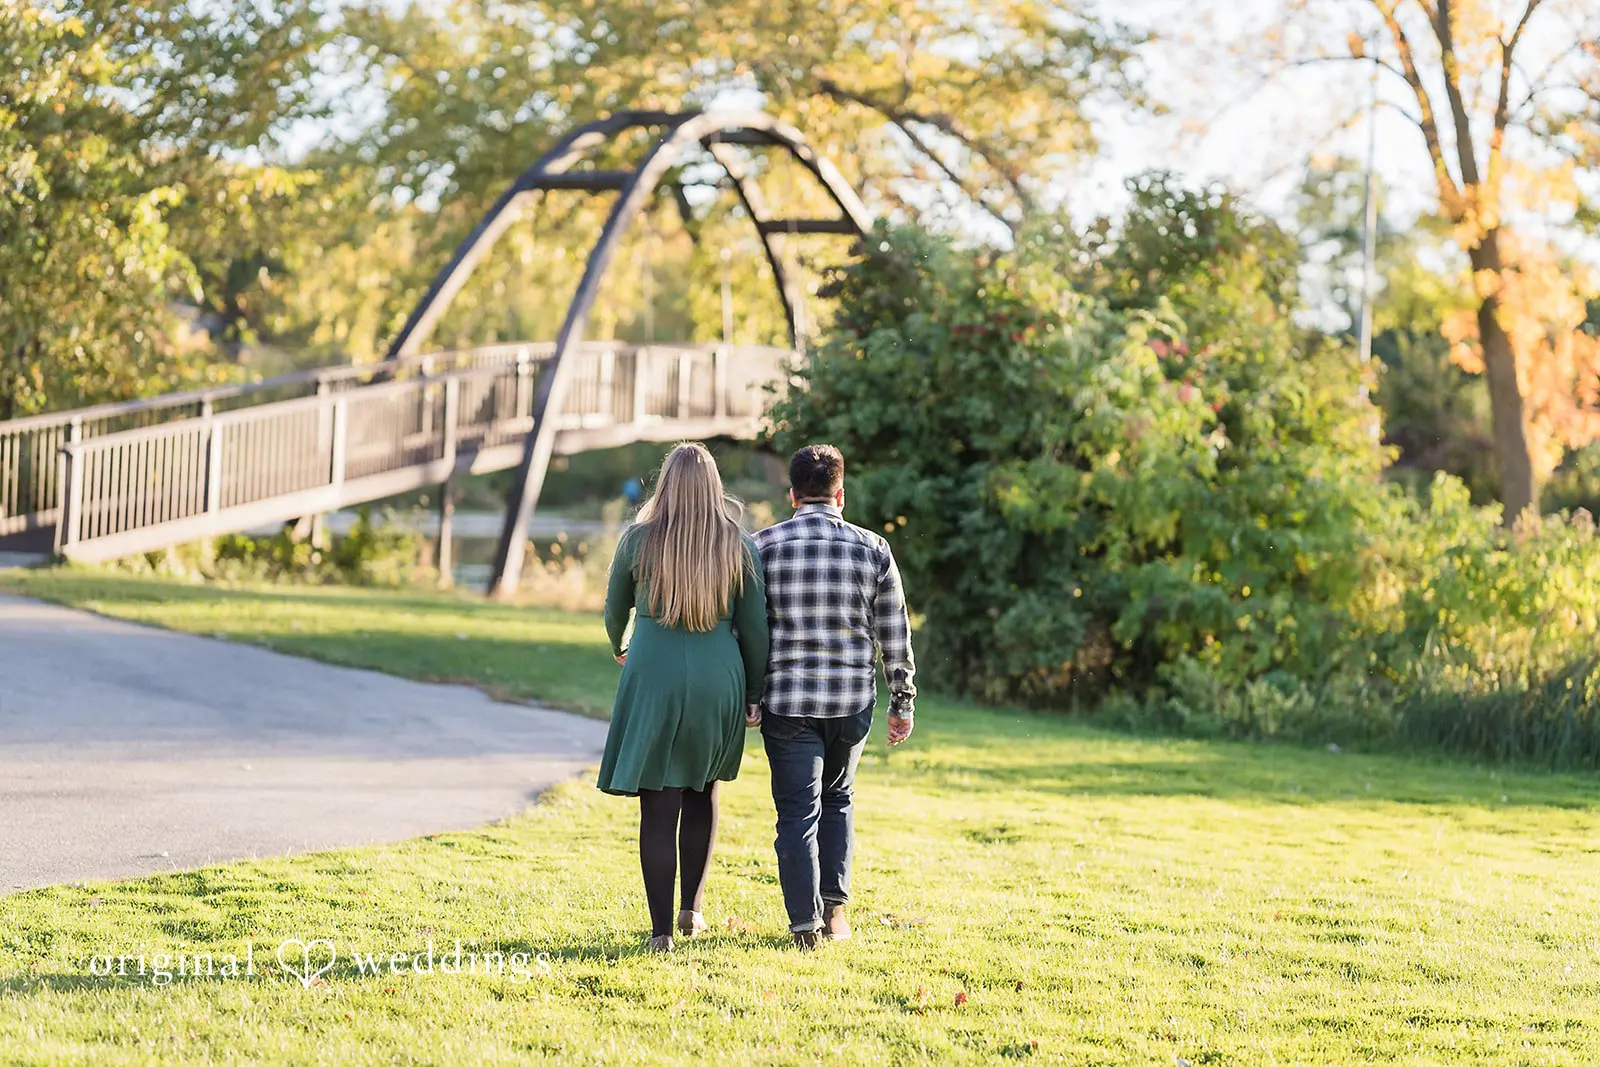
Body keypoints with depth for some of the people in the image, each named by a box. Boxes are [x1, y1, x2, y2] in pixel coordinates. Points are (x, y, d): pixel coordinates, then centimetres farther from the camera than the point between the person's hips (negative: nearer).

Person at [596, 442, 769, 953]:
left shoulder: (639, 540, -2)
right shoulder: (738, 545, -1)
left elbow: (615, 609, 14)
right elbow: (755, 628, 3)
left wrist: (619, 648, 35)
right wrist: (755, 695, 14)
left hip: (653, 681, -1)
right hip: (718, 682, 1)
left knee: (658, 806, 1)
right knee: (702, 793, 21)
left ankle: (662, 930, 1)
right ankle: (691, 909, 23)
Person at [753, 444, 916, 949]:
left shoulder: (764, 546, -3)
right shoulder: (872, 550, -1)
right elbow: (895, 636, 3)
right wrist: (903, 703, 12)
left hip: (786, 700, -1)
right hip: (852, 700, 1)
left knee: (797, 810, 4)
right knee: (837, 799, 21)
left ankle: (806, 923, -1)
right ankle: (835, 906, 14)